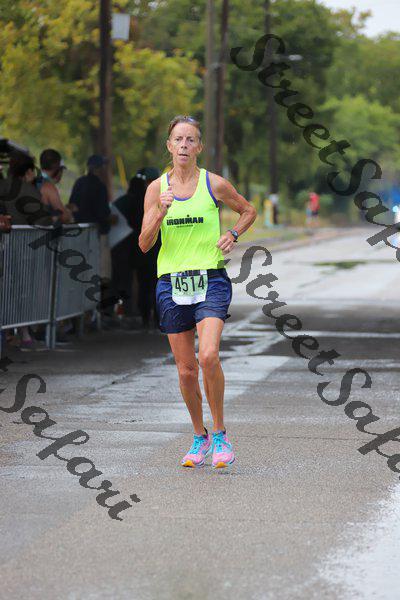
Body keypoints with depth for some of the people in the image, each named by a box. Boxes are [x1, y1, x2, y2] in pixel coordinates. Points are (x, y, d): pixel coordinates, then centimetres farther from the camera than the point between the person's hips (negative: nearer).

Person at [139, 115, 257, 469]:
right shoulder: (157, 188, 5)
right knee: (186, 370, 5)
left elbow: (248, 211, 18)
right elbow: (144, 245, 1)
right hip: (172, 283, 3)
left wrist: (232, 235, 0)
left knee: (209, 357, -22)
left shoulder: (214, 184, 0)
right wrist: (160, 214, -15)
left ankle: (220, 434, -6)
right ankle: (199, 437, 23)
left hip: (211, 281, -3)